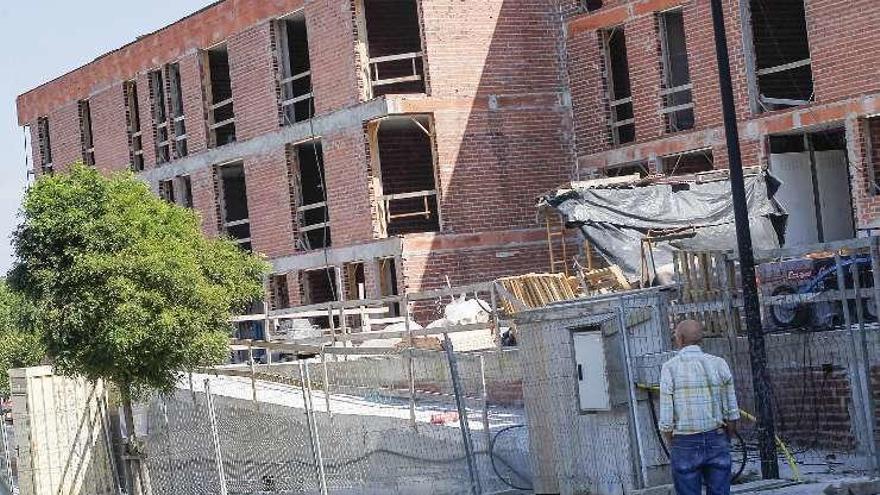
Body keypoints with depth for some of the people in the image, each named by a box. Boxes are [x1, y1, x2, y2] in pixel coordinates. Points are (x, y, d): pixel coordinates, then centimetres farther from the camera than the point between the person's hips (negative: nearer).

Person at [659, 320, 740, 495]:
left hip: (685, 443, -2)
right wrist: (726, 441, 15)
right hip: (716, 441, 2)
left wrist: (672, 447, 5)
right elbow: (731, 413, 2)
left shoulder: (670, 368, -8)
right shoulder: (719, 364, -1)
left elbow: (666, 419, -8)